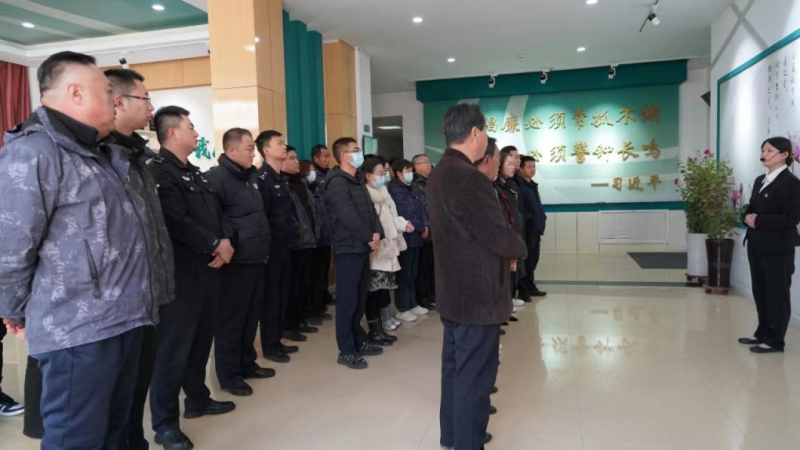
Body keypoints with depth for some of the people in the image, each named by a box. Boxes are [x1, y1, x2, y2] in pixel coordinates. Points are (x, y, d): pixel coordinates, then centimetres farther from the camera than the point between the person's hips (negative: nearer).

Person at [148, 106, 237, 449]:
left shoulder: (194, 172, 18)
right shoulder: (159, 171, -11)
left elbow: (216, 213, 17)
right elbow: (177, 222, -21)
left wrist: (225, 241, -3)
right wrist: (215, 245, -13)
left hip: (209, 268, 9)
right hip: (182, 272, -9)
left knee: (201, 339, 17)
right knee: (174, 346, -2)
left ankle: (197, 399, 33)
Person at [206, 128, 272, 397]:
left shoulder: (249, 177, 17)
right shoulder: (217, 177, -12)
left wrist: (264, 245, 19)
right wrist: (226, 240, -18)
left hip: (256, 258, 9)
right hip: (236, 260, -9)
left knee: (251, 316, 15)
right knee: (231, 319, 1)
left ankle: (247, 364, 29)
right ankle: (229, 375, 12)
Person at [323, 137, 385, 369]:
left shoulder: (357, 182, 19)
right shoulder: (337, 182, -11)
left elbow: (370, 210, 13)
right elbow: (348, 216, -19)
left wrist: (377, 232, -4)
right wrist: (369, 237, -13)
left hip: (363, 248, 9)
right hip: (348, 248, -9)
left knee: (360, 299, 14)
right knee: (347, 300, -4)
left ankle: (359, 342, 24)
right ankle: (346, 351, 3)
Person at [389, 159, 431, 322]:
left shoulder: (409, 189, 17)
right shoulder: (394, 190, -11)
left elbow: (421, 209, 14)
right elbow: (405, 214, -17)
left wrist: (425, 226, -2)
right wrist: (421, 228, -11)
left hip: (415, 236, 9)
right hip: (405, 237, -9)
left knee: (412, 273, 14)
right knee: (404, 274, -2)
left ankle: (412, 304, 24)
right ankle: (402, 309, 5)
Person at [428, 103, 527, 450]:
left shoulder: (440, 174, 9)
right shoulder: (469, 178, -23)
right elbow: (500, 236, -21)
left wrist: (504, 249, 7)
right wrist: (518, 248, 0)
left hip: (453, 290, 10)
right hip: (476, 294, -10)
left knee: (456, 367, 20)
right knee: (474, 376, 2)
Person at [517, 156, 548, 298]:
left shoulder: (533, 185, 17)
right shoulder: (519, 185, -12)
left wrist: (541, 218, 12)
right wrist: (529, 219, -18)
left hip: (536, 228, 9)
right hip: (527, 228, -9)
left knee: (533, 260, 15)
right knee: (526, 260, -3)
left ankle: (530, 287, 25)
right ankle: (524, 289, 5)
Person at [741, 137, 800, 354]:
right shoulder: (760, 180, 13)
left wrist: (759, 220, -19)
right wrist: (748, 217, -4)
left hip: (778, 247, -8)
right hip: (756, 244, 8)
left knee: (777, 293, 2)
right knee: (760, 291, 14)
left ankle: (775, 340, 10)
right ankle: (763, 333, 26)